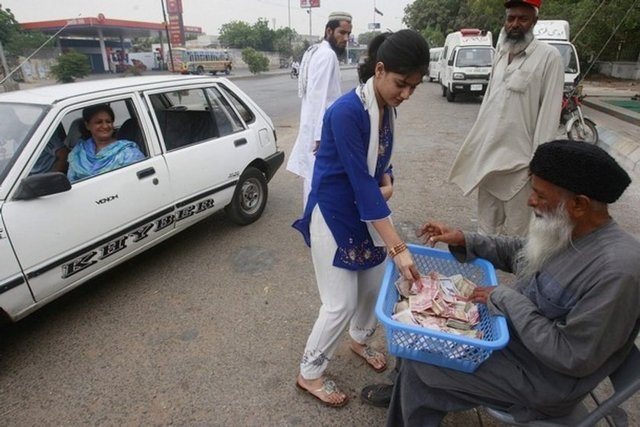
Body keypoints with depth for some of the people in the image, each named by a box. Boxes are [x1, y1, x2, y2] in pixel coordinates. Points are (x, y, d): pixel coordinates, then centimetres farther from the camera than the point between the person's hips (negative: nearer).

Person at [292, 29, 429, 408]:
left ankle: (360, 340, 47)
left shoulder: (386, 107, 1)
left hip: (367, 210, 8)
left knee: (375, 283, 18)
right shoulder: (346, 112, -25)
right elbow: (360, 181, -29)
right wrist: (398, 247, -30)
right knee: (341, 303, 0)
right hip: (334, 214, -8)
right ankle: (310, 374, 24)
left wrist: (387, 182, -8)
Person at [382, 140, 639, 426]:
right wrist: (464, 241, -3)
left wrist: (507, 300, -23)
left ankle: (405, 395, 27)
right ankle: (402, 390, 34)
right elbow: (517, 251, 11)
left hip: (543, 379, -7)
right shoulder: (563, 228, -8)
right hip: (509, 328, 8)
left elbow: (574, 357, -28)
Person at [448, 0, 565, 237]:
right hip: (486, 155, 6)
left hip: (518, 159, -6)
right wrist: (475, 145, 14)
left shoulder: (548, 56, -7)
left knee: (515, 231, 3)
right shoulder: (501, 55, 13)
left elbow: (549, 112, -11)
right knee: (487, 225, 16)